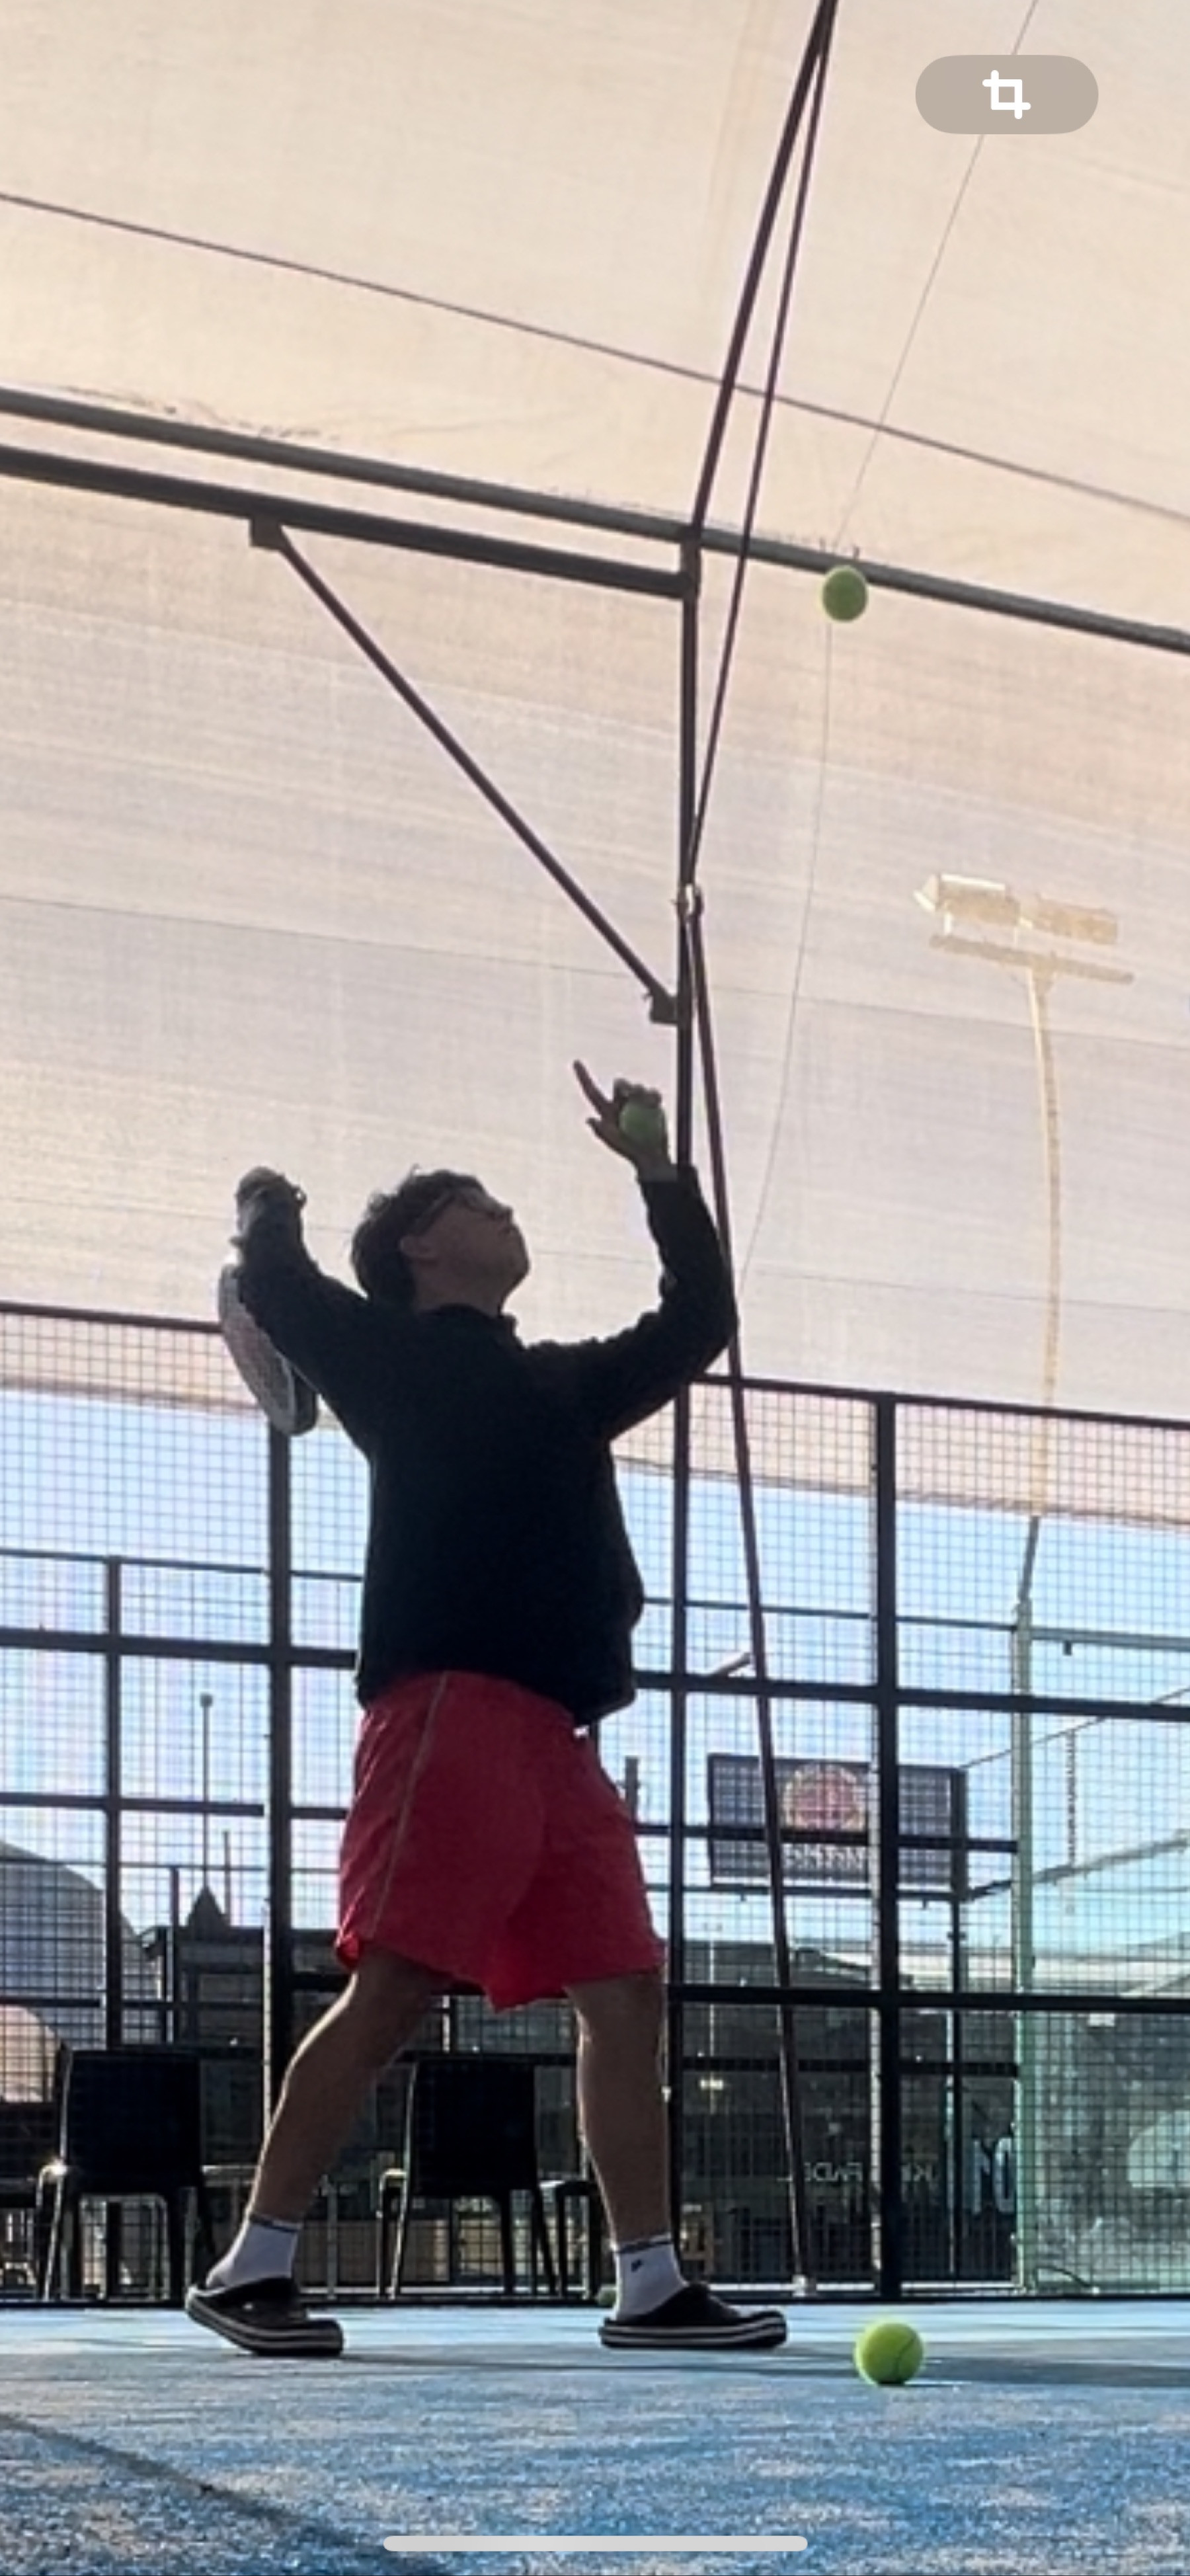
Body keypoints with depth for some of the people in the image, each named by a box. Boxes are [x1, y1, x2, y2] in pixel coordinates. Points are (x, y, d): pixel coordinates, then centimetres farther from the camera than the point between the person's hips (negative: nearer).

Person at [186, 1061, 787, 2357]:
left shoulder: (563, 1382, 29)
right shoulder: (395, 1352, 9)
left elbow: (697, 1322, 33)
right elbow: (275, 1289, -2)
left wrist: (658, 1170, 28)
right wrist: (267, 1209, 19)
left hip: (554, 1736, 8)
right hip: (449, 1707, -8)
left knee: (626, 1993, 0)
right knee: (392, 1986, -14)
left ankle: (649, 2284, 0)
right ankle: (251, 2266, -10)